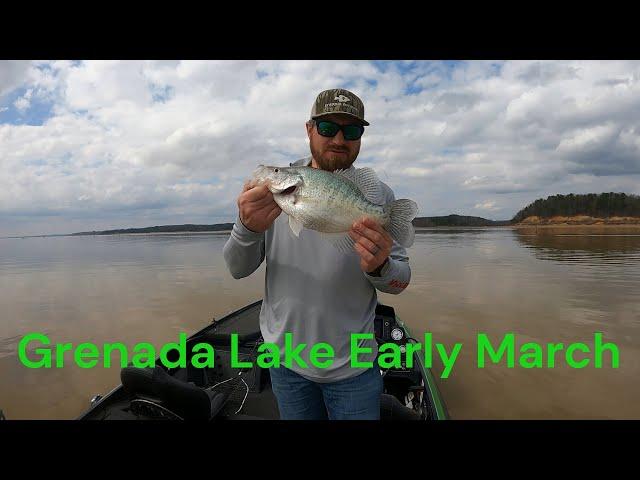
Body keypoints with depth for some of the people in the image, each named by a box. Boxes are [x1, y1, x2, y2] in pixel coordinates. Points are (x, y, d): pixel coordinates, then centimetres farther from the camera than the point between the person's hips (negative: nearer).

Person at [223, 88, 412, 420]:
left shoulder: (378, 195, -6)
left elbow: (401, 280, -5)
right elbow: (238, 269, -7)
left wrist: (379, 268, -29)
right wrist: (247, 228, -29)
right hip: (286, 356, 1)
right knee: (296, 415, 20)